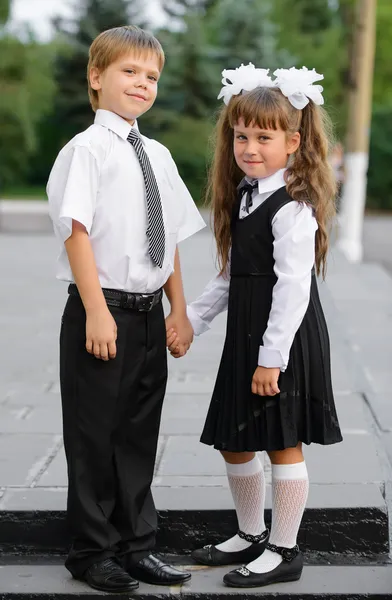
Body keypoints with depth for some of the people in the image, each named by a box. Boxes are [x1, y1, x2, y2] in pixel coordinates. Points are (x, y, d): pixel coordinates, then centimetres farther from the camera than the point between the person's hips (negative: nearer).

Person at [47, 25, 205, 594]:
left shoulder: (157, 156, 12)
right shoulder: (87, 149, -9)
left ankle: (136, 544, 27)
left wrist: (179, 308, 11)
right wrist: (96, 311, -20)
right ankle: (93, 551, 19)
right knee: (95, 435, 5)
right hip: (102, 312, -6)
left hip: (149, 313, 7)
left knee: (139, 434, 14)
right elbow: (77, 232, -15)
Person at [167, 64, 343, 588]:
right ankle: (251, 535, 35)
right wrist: (191, 319, 12)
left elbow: (293, 288, -21)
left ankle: (283, 551, 17)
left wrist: (272, 357, -22)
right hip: (245, 338, 9)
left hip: (285, 343, -9)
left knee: (283, 444, 3)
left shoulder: (293, 209, -17)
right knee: (235, 443, 16)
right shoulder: (243, 198, 11)